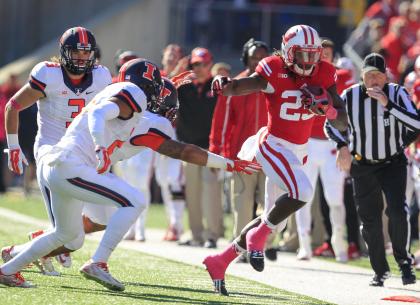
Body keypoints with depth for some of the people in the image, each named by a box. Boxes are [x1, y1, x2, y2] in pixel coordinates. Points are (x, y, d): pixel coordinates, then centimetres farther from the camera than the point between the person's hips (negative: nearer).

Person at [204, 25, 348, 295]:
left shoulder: (324, 75, -1)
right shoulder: (274, 72, -14)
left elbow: (343, 124, -4)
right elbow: (237, 88, -26)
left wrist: (327, 109, -26)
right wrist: (224, 84, -50)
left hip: (298, 152, 7)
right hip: (273, 146, -7)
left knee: (274, 219, 11)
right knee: (302, 192, -31)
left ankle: (220, 261, 24)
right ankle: (258, 237, -10)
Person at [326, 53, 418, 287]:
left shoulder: (397, 93, -15)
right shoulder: (351, 96, -10)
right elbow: (331, 124, 5)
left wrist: (388, 104, -35)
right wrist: (343, 146, -12)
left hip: (393, 163, -2)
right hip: (363, 166, 2)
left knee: (397, 211, -20)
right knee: (370, 221, 4)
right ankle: (380, 271, 21)